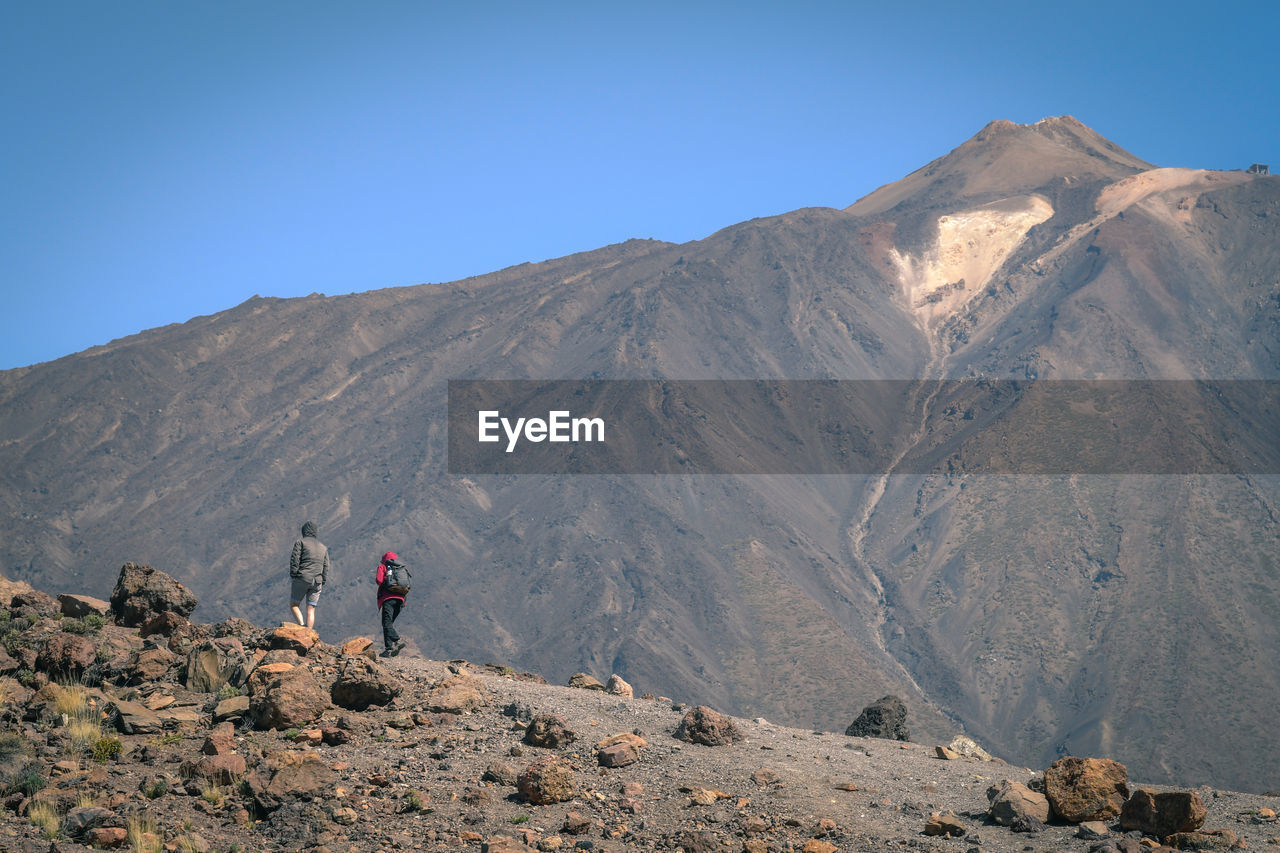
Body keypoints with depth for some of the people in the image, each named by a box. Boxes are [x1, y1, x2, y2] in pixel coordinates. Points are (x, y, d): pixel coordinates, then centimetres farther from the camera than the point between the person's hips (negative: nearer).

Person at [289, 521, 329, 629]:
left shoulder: (300, 542, 2)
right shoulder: (323, 547, 18)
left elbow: (294, 561, -8)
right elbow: (326, 568, 13)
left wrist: (293, 576, -5)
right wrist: (322, 584, 14)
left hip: (302, 579, -4)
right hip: (317, 582, 4)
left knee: (294, 605, 9)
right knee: (310, 611, 5)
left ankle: (302, 625, -14)